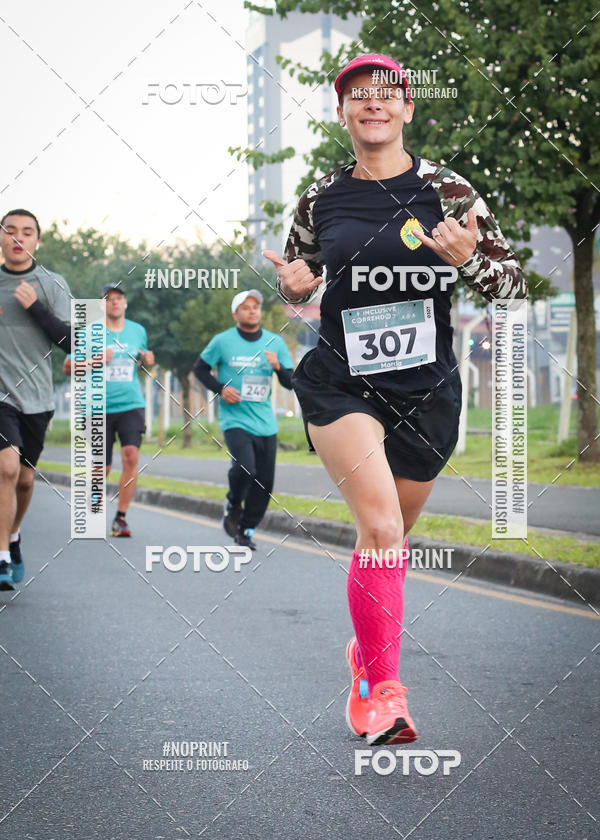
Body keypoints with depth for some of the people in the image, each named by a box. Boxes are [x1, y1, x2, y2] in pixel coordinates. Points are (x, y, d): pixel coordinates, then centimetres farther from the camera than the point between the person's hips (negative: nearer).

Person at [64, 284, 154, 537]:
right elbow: (67, 366, 1)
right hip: (99, 409, -1)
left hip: (131, 405, 1)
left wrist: (148, 361, 2)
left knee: (131, 457, -19)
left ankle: (121, 518, -11)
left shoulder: (138, 331, 11)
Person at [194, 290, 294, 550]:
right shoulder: (222, 341, 0)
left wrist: (278, 367, -12)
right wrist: (220, 389, -5)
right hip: (235, 419, -4)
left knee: (264, 482, 1)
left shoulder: (275, 342, 8)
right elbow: (200, 368, 10)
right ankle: (233, 505, 6)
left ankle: (246, 530, 20)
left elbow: (291, 383, 9)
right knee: (244, 468, -25)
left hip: (265, 423, 4)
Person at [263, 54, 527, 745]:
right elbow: (295, 274, 19)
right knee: (381, 527, -20)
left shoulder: (446, 189, -3)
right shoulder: (320, 198, 2)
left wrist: (468, 260, -21)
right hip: (340, 383, -1)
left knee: (391, 538, 15)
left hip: (425, 390, 1)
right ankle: (384, 692, -15)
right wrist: (293, 284, -5)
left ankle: (366, 647, 42)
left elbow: (513, 285, -1)